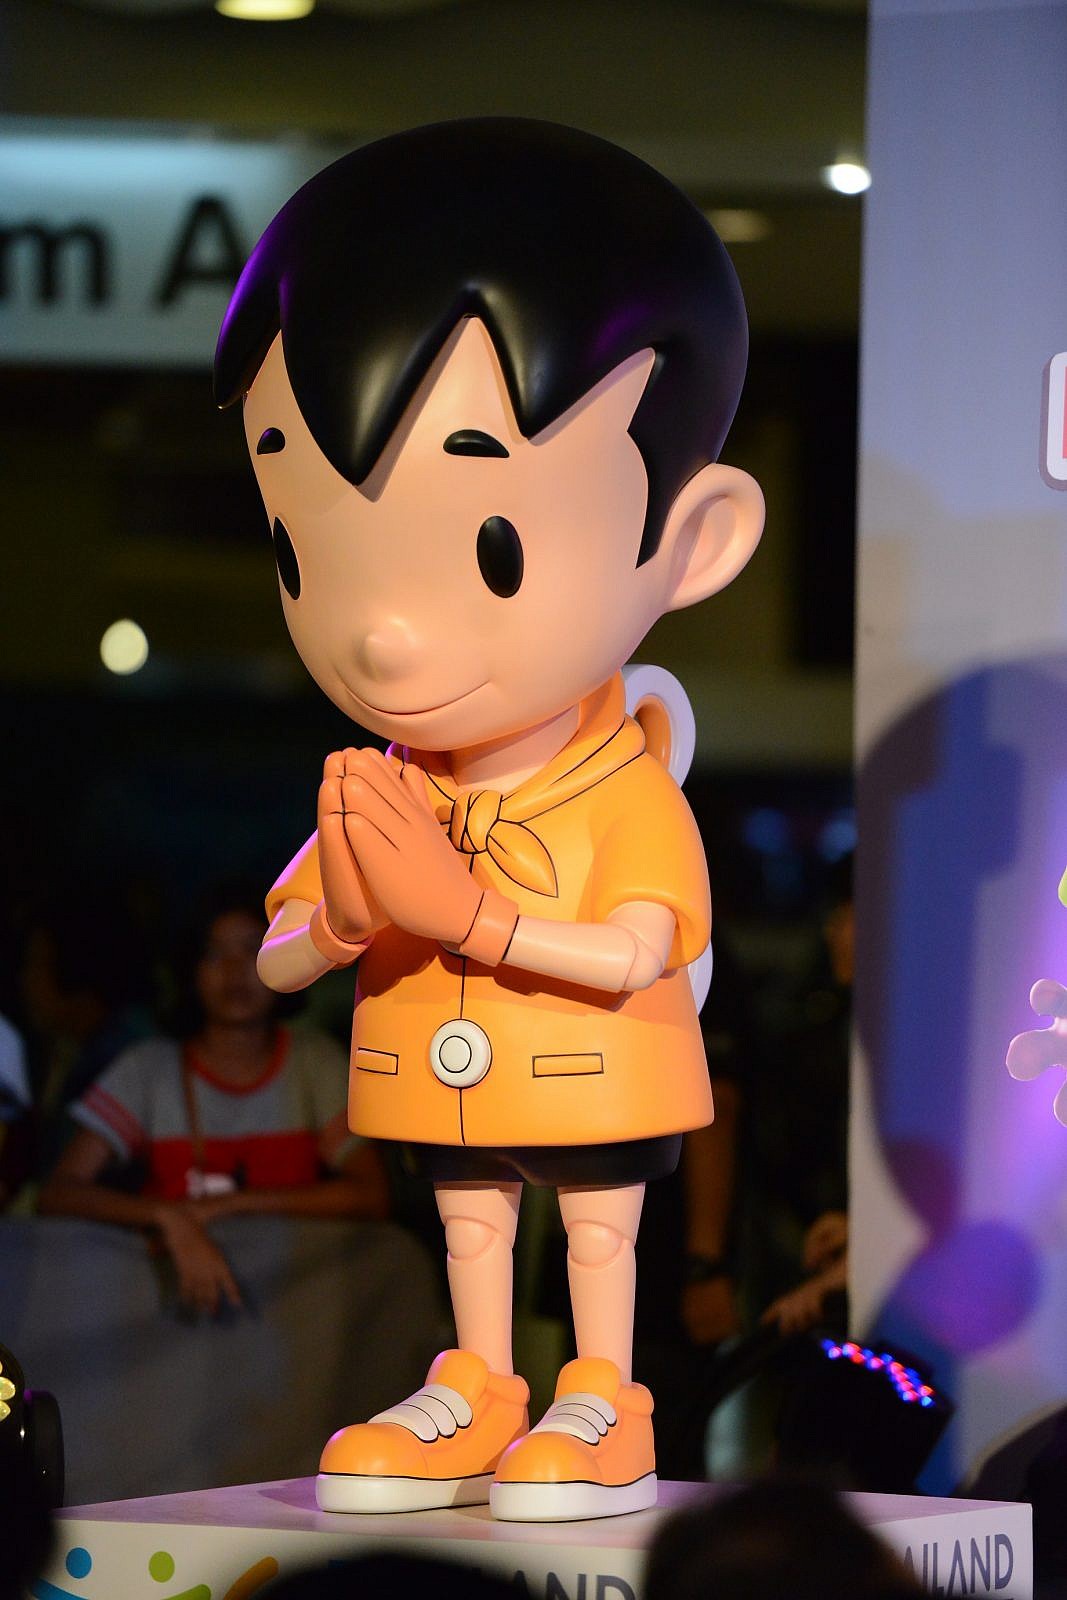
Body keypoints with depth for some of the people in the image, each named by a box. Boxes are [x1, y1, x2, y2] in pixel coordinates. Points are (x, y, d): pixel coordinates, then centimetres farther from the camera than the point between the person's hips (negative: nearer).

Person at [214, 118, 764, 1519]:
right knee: (471, 1225, 16)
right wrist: (337, 927, -26)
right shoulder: (381, 804, -5)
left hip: (592, 1082, -5)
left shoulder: (631, 800, -18)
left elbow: (634, 955, -26)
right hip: (448, 1085, 5)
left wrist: (480, 918, -32)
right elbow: (276, 958, -3)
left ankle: (602, 1410, 19)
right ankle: (474, 1397, 30)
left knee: (600, 1228, 7)